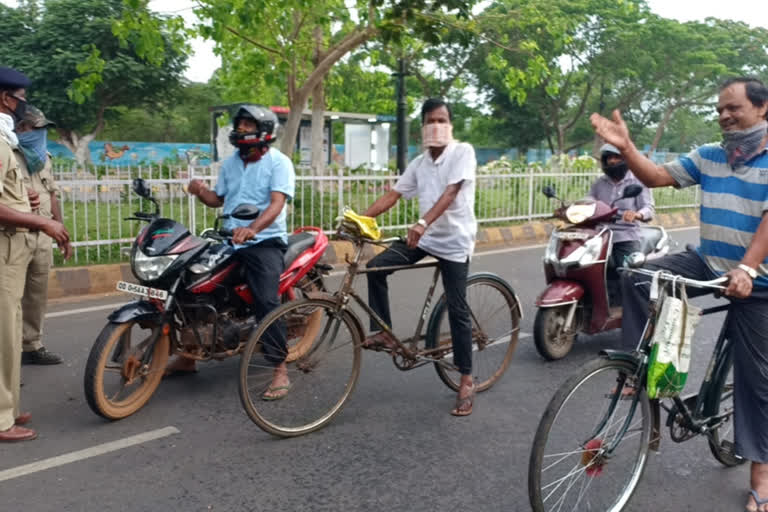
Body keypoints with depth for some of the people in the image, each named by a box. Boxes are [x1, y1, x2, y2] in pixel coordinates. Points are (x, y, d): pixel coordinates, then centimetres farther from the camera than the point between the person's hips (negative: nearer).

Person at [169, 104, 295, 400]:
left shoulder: (278, 162, -6)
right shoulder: (230, 164, 17)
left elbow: (277, 203, -19)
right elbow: (218, 200, 21)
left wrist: (253, 229, -37)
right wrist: (201, 192, -3)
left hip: (265, 241, -7)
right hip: (230, 241, 7)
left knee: (266, 302, -22)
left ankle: (280, 370, -14)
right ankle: (187, 356, 21)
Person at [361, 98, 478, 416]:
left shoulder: (463, 152, -9)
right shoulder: (419, 163, 9)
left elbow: (450, 193, -23)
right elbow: (392, 196, 4)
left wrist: (422, 222, -37)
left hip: (454, 241, -6)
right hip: (424, 236, 6)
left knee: (457, 312, -2)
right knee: (376, 267, -11)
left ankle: (466, 381, 11)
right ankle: (383, 333, 4)